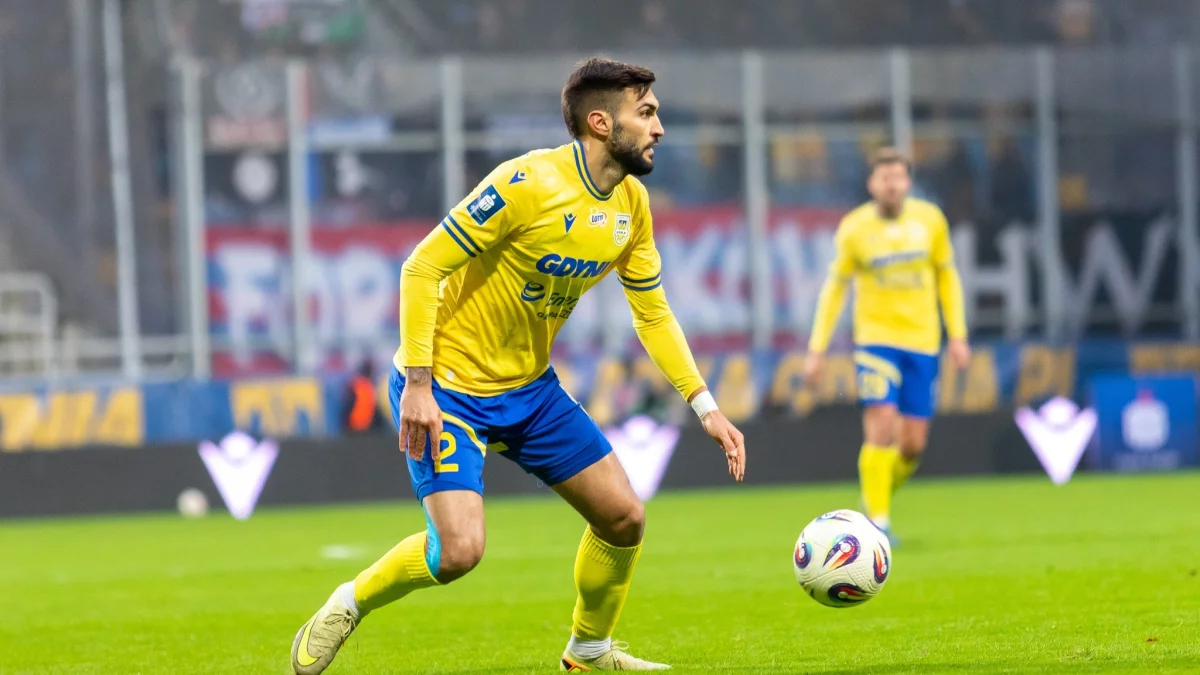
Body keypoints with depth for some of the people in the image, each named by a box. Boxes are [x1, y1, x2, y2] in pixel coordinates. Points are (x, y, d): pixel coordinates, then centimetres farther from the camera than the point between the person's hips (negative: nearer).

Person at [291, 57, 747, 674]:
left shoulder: (631, 204, 0)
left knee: (623, 517, 5)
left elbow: (653, 313, 11)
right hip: (448, 387, -8)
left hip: (531, 388, 8)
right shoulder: (528, 183, -24)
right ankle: (347, 606, 5)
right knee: (459, 550, -21)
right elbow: (422, 267, -22)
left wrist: (706, 408, 4)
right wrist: (417, 384, -26)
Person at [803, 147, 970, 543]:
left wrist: (958, 335, 7)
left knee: (913, 444, 3)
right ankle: (877, 519, -8)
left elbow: (947, 276, 12)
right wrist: (816, 350, 0)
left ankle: (878, 494, 30)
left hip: (923, 343, 3)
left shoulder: (930, 220, 2)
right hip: (876, 338, -3)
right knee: (882, 427, -16)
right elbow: (835, 287, 4)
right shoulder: (854, 228, -4)